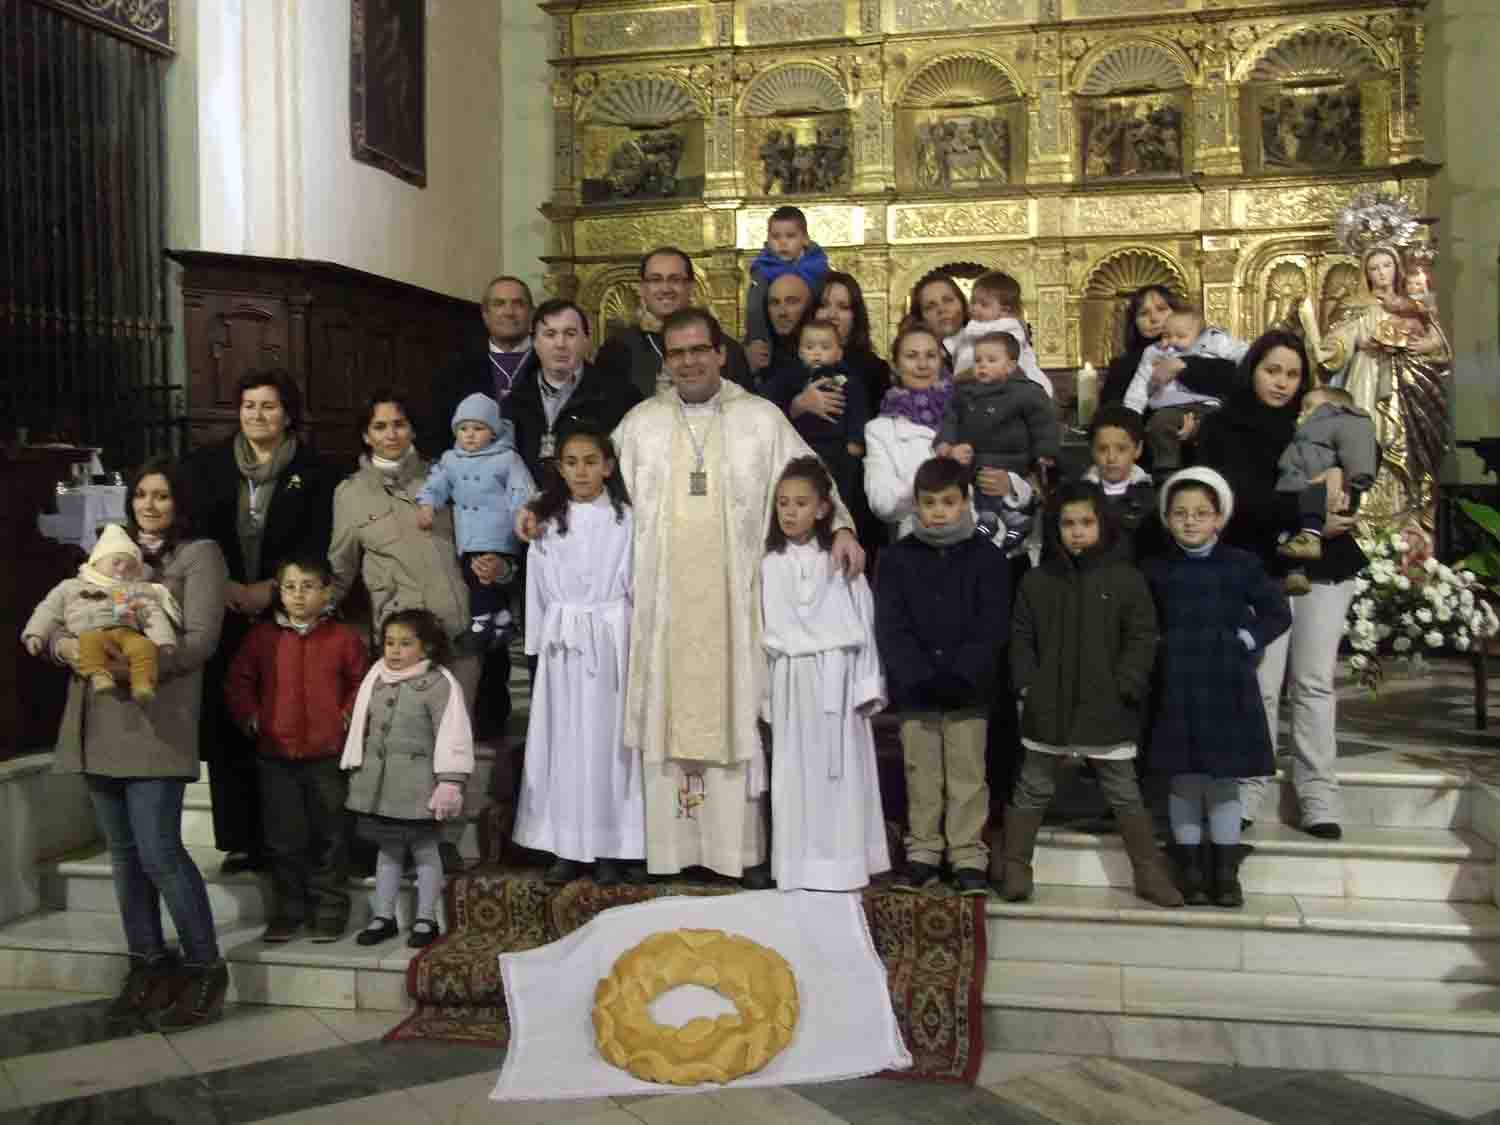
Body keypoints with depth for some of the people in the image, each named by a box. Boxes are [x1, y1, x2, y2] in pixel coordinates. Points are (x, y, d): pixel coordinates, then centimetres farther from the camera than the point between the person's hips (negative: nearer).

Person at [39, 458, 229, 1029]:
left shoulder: (200, 555, 1)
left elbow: (199, 641, -9)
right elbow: (56, 618, 16)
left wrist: (131, 661, -21)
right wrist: (64, 644, -8)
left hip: (155, 724, -6)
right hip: (97, 723, 6)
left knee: (158, 851, -9)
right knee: (124, 851, 10)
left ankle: (205, 968, 4)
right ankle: (148, 963, 21)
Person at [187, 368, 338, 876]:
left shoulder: (314, 471, 5)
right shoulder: (205, 465, 11)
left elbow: (316, 545, 0)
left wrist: (268, 590, -11)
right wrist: (226, 587, -8)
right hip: (223, 615, 2)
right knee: (227, 726, 1)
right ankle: (240, 840, 8)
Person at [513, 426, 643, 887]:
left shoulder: (626, 519, -2)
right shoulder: (547, 522, 7)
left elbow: (637, 583, -2)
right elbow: (539, 588, 9)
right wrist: (540, 643, 7)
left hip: (612, 640, -3)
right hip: (562, 644, 3)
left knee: (608, 737, 0)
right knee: (564, 740, 5)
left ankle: (611, 847, 7)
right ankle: (567, 846, 12)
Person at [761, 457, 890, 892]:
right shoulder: (769, 565, 6)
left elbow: (863, 624, -1)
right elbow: (764, 630, 7)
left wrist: (867, 686, -4)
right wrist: (764, 692, 5)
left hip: (837, 679, -2)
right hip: (791, 681, 2)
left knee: (840, 769, 1)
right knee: (795, 771, 3)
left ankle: (842, 862, 10)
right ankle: (799, 865, 10)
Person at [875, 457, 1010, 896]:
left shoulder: (987, 557, -1)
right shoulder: (898, 557, 2)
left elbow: (991, 626, -7)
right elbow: (891, 627, -3)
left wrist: (958, 674, -17)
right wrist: (918, 676, -15)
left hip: (968, 689, -1)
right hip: (914, 690, 2)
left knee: (967, 774, 4)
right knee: (921, 774, 10)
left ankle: (968, 857, 13)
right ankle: (922, 854, 19)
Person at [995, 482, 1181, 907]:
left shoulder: (1125, 577, -2)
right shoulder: (1037, 580, 2)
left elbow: (1142, 637, -2)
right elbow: (1021, 637, 5)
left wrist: (1125, 685, -11)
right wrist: (1026, 684, -5)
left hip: (1106, 708, -1)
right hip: (1048, 706, 1)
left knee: (1124, 792, 9)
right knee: (1033, 789, 10)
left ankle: (1149, 873, 18)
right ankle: (1013, 866, 18)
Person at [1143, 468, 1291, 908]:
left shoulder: (1240, 564, 1)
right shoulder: (1155, 569, 3)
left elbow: (1277, 612, 7)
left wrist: (1246, 641, -5)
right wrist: (1159, 651, -2)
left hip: (1226, 688, -1)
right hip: (1176, 689, 1)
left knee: (1224, 780, 5)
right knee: (1183, 780, 5)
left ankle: (1225, 873, 14)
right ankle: (1190, 871, 15)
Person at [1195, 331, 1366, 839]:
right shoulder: (1224, 427, 2)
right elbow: (1243, 498, -10)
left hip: (1325, 564, 3)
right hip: (1262, 567, -3)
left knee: (1315, 682, 3)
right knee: (1261, 686, -6)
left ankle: (1319, 796, 7)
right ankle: (1248, 791, 3)